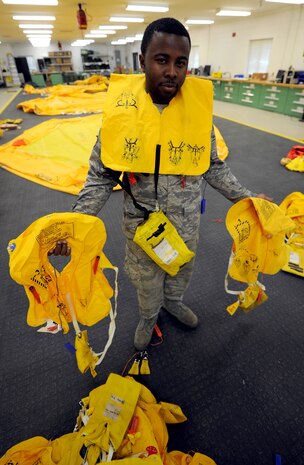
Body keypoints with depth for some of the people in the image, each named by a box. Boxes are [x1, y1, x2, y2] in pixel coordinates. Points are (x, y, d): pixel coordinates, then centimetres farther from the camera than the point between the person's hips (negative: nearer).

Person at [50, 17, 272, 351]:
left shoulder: (199, 107, -11)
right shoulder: (121, 110, -15)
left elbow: (213, 167, 2)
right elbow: (101, 176, -8)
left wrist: (245, 197, -1)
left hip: (187, 222, 2)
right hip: (141, 223, -1)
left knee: (181, 272, 27)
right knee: (146, 281, 23)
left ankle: (172, 302, 61)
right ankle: (148, 317, 56)